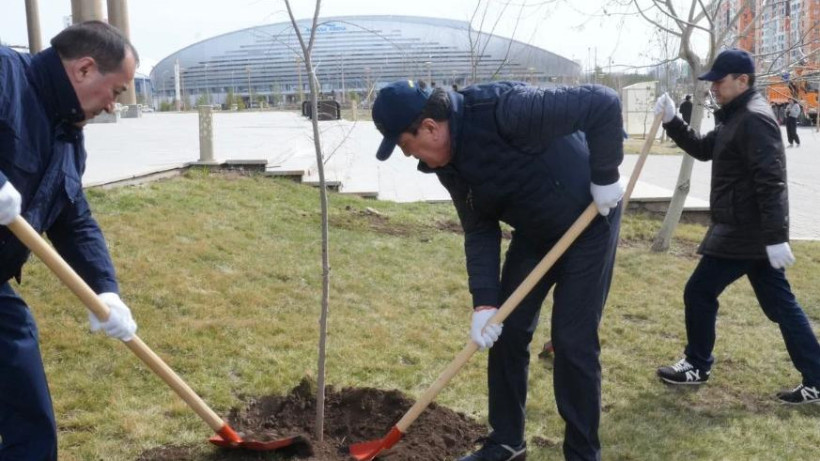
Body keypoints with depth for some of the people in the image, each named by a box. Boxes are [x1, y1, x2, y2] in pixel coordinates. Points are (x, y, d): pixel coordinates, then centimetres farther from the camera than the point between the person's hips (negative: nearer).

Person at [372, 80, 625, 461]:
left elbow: (603, 103, -34)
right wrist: (484, 302, -14)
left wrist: (604, 178, -27)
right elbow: (480, 231, -5)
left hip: (588, 220, -7)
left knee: (573, 341, -6)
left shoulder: (504, 110, -34)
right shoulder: (446, 163, -9)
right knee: (506, 331, 6)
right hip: (533, 231, 7)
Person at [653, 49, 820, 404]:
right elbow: (703, 149, 23)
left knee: (699, 293, 3)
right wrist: (671, 121, 9)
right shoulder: (736, 117, 15)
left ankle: (696, 367, 19)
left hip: (744, 231, -10)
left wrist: (776, 237, -27)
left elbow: (770, 182, -24)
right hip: (751, 230, 10)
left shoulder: (754, 118, -17)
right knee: (780, 304, 11)